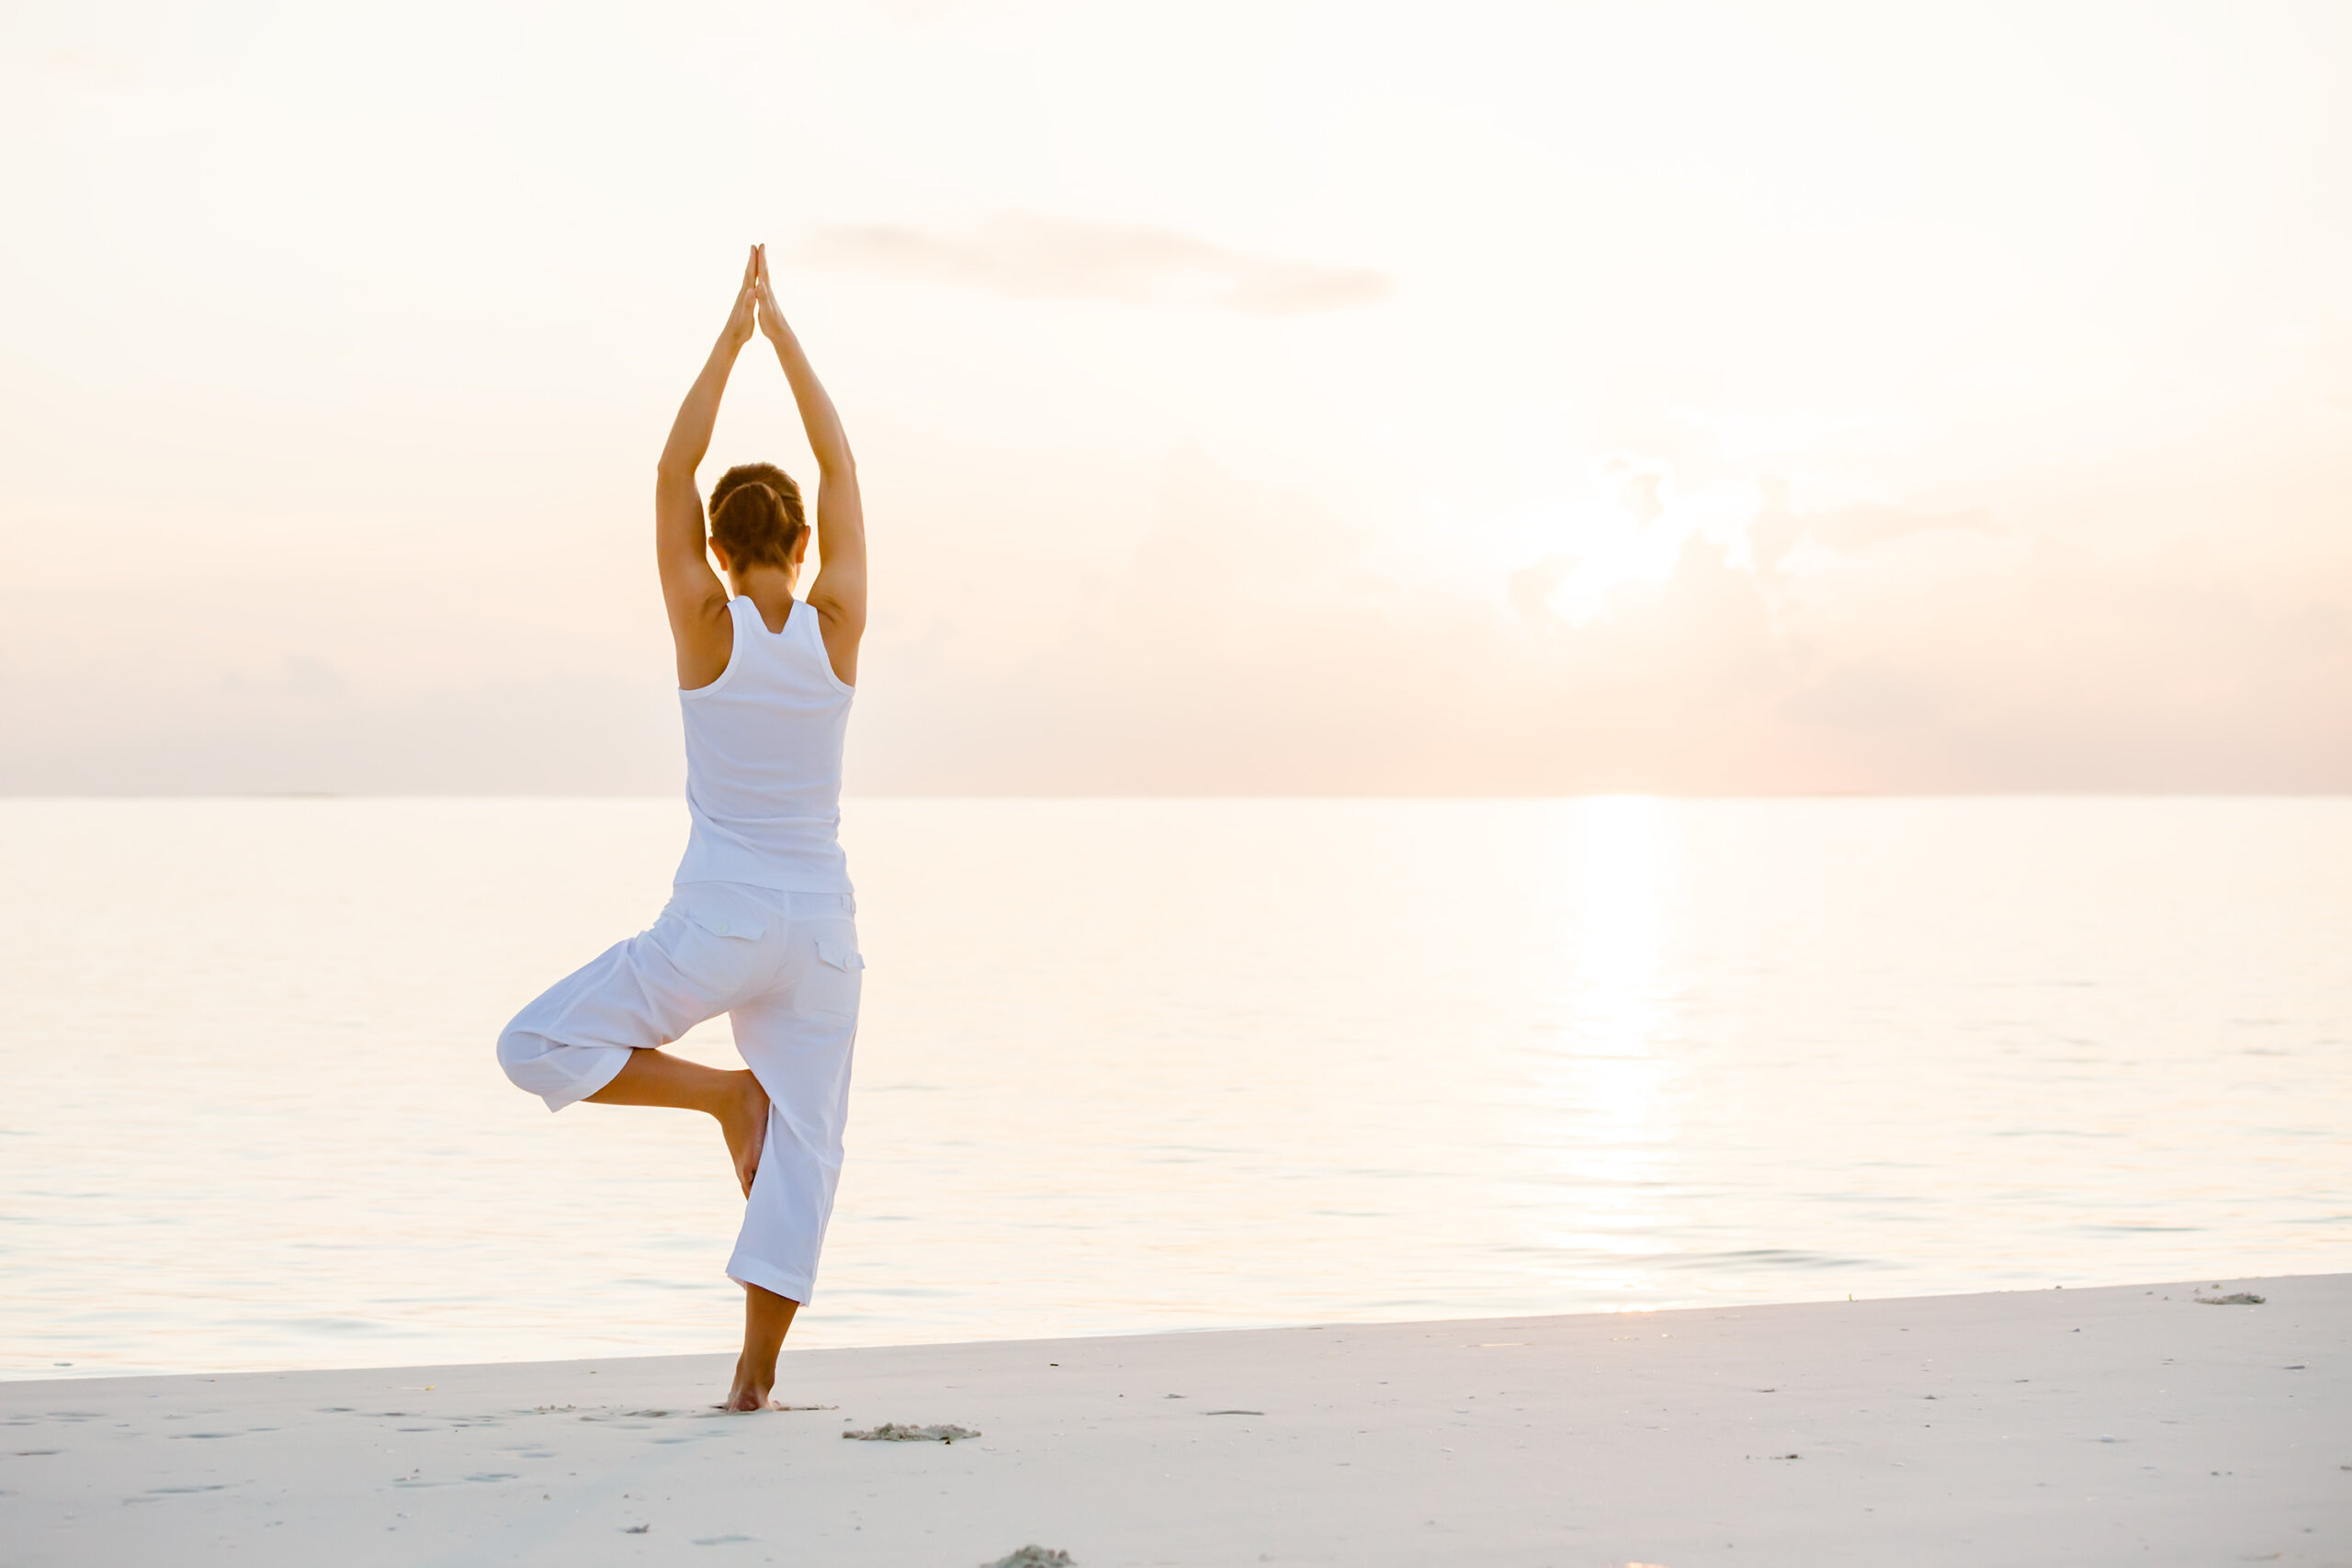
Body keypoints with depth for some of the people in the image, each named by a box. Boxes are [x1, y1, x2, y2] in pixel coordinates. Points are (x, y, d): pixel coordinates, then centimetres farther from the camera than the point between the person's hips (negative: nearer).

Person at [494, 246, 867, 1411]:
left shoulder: (708, 626, -10)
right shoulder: (837, 626, -4)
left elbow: (673, 471, -4)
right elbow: (841, 467, 5)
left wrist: (732, 337, 0)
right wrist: (780, 329, 8)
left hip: (715, 924, -3)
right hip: (819, 927, 4)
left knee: (537, 1048, 9)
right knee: (802, 1146, 8)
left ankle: (723, 1093, -4)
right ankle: (755, 1375, 5)